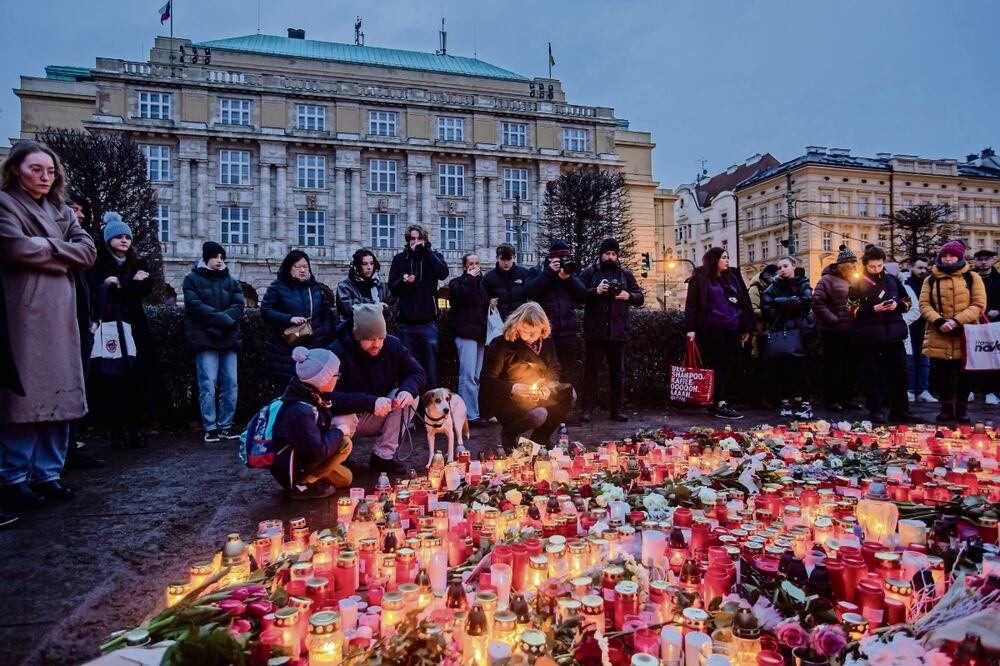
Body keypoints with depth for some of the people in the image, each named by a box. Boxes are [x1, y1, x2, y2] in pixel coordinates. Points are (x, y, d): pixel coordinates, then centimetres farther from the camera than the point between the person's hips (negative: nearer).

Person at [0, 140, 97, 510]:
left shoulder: (61, 211, 21)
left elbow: (89, 252, 8)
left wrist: (49, 246, -6)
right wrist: (64, 255, -3)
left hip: (60, 314, 6)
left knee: (59, 395, 5)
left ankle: (48, 475, 13)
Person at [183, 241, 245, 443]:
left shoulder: (231, 281, 16)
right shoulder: (192, 279, 6)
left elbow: (238, 306, 3)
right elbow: (196, 306, -7)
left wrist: (219, 321, -13)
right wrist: (223, 319, -14)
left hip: (228, 338, 4)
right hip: (205, 338, -3)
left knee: (230, 383, 1)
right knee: (208, 385, -6)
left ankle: (226, 425, 9)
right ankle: (210, 427, 0)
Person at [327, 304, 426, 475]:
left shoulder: (392, 344, -8)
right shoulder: (337, 352, -24)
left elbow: (418, 373, -4)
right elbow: (332, 396, -33)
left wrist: (408, 390, -28)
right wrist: (370, 402, -42)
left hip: (380, 415, 5)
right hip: (347, 415, -5)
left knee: (409, 396, -19)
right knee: (341, 425, -38)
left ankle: (383, 456, -13)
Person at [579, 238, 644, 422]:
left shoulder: (626, 274, 13)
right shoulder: (589, 273, 5)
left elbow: (640, 298, 14)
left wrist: (628, 296, -7)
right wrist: (596, 291, -17)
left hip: (618, 331, 3)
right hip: (595, 331, -2)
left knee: (618, 372, 7)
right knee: (592, 371, 2)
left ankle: (617, 408, 16)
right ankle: (588, 409, 9)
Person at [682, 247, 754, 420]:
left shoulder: (733, 277, 17)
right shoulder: (700, 278, 4)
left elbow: (744, 302, 17)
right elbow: (691, 304, 0)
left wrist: (747, 327, 11)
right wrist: (690, 328, -9)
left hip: (732, 329, 5)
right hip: (711, 329, -5)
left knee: (730, 367, 3)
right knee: (717, 367, -7)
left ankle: (724, 402, 9)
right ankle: (720, 405, -8)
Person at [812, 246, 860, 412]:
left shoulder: (852, 280, 13)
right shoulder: (828, 279, -8)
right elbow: (817, 303, -16)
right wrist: (833, 320, -18)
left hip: (850, 331, 7)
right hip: (833, 331, -7)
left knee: (851, 366, 10)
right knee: (833, 366, 1)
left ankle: (847, 397, 21)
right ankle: (831, 399, 10)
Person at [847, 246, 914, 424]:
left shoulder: (893, 280, 8)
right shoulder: (858, 284, -1)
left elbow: (907, 302, 14)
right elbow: (853, 310, -4)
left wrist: (897, 305, -8)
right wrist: (874, 309, -17)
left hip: (893, 332, 3)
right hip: (868, 334, -3)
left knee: (899, 370, 6)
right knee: (871, 373, 2)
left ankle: (899, 410, 17)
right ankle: (875, 410, 11)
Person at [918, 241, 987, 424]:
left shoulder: (972, 277, 6)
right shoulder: (931, 280, 10)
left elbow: (979, 305, -3)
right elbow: (924, 304, 2)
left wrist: (957, 321, -17)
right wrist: (938, 321, -16)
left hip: (965, 335, -1)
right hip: (938, 337, 1)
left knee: (964, 376, 6)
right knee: (940, 375, 5)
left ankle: (962, 409, 19)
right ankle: (946, 408, 19)